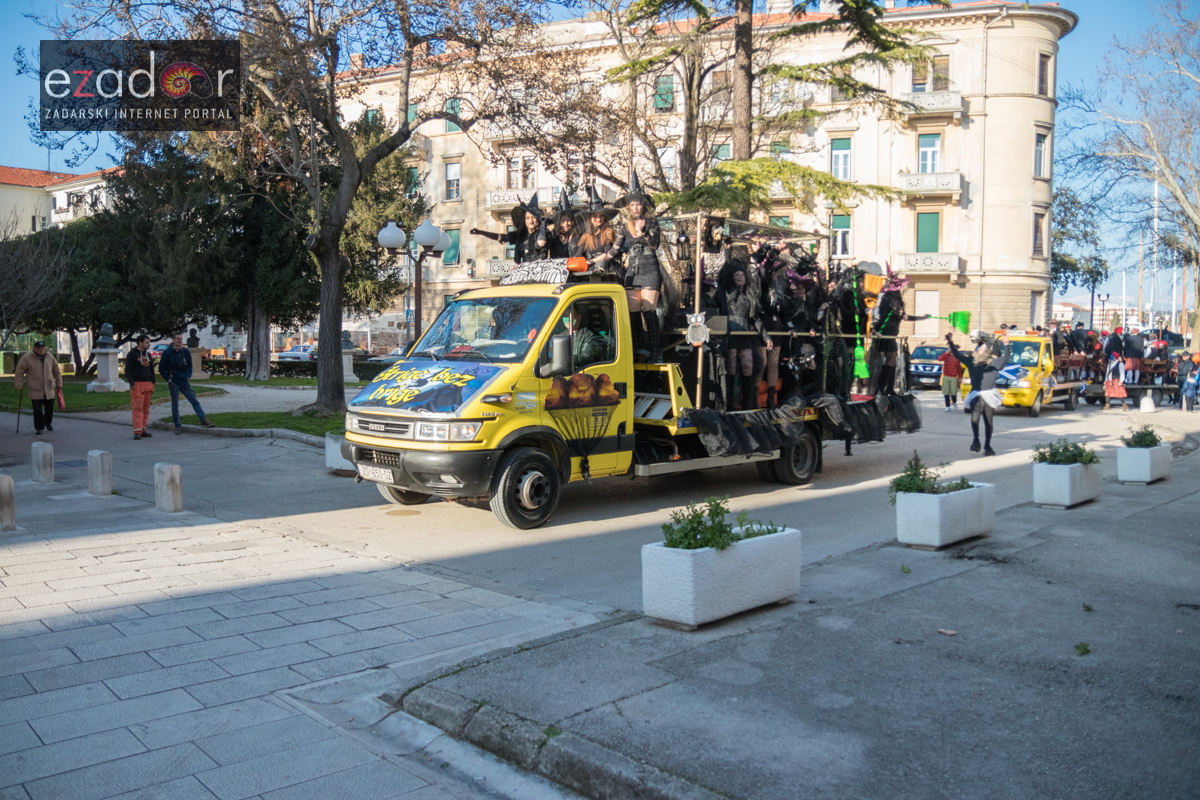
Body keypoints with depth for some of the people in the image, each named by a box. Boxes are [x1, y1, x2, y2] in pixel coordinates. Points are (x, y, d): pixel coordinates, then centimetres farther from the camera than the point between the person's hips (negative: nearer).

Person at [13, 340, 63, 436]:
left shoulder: (50, 357, 4)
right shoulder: (26, 358, -6)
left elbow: (57, 371, 13)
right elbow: (19, 373, -1)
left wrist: (59, 384, 13)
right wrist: (19, 386, -3)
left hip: (49, 390, 3)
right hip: (35, 391, -3)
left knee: (49, 408, 11)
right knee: (37, 410, -2)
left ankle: (48, 423, 35)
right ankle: (39, 428, 11)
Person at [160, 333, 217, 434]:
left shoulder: (186, 352, 5)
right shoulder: (167, 353, -4)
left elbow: (190, 365, 18)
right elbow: (161, 368, 0)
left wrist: (189, 377, 7)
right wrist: (168, 379, -6)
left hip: (185, 382, 3)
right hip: (173, 383, -2)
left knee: (194, 401, -7)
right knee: (175, 405, 3)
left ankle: (203, 421, -11)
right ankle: (177, 426, 10)